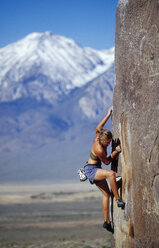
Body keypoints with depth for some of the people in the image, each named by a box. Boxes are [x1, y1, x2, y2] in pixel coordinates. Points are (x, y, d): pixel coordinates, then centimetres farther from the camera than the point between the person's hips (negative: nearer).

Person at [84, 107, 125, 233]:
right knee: (111, 174, -35)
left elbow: (99, 126, 12)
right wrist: (116, 151, -13)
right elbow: (107, 161, -12)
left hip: (95, 170, 10)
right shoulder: (100, 150, -29)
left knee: (106, 193, 6)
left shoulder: (98, 137, -8)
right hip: (91, 170, -10)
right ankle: (118, 200, -26)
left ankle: (107, 221, 10)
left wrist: (109, 114, 16)